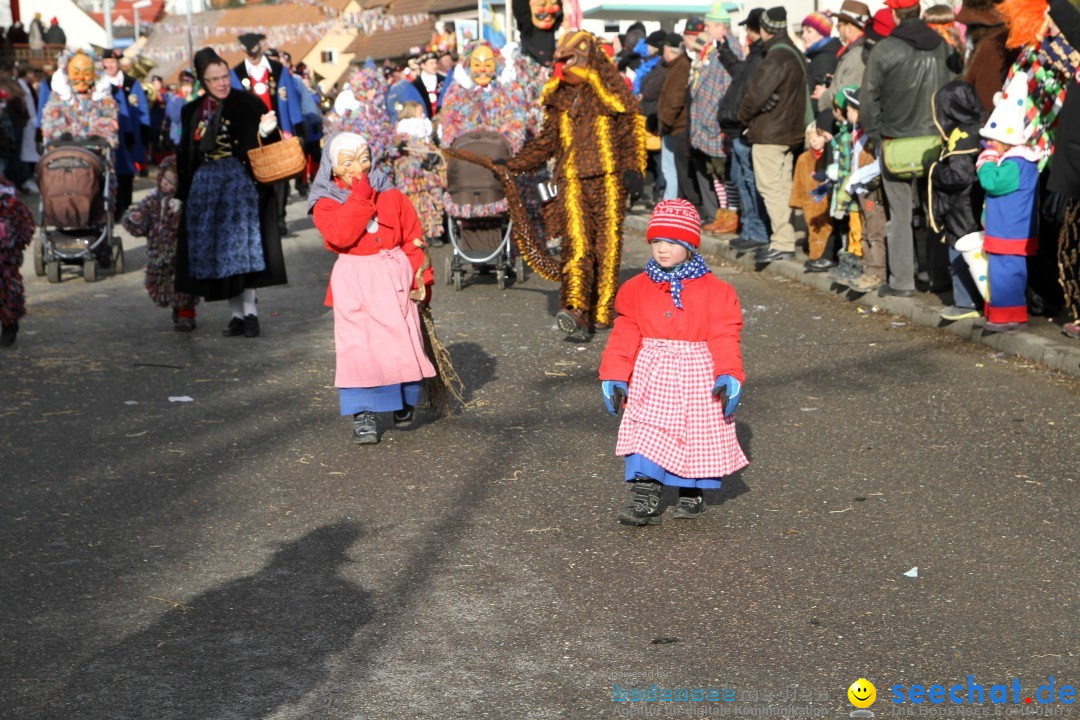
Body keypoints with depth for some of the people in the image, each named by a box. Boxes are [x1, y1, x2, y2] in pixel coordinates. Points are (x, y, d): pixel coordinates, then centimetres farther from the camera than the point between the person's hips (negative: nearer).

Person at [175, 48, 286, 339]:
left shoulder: (248, 103, -1)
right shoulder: (192, 112, 13)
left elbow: (271, 145, -5)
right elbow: (186, 156, 18)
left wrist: (267, 131, -27)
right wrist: (181, 192, 14)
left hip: (241, 181, -5)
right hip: (205, 184, 5)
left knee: (241, 242, -12)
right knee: (215, 248, 2)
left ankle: (249, 311, -9)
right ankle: (237, 312, 8)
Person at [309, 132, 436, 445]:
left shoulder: (391, 195, 9)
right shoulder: (325, 203, 1)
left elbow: (412, 238, 11)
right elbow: (340, 236, -18)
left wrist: (421, 276, 2)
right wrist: (360, 195, -17)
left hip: (395, 277, 2)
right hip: (354, 282, -1)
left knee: (402, 340, -5)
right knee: (357, 346, -8)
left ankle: (404, 400, 20)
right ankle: (363, 414, 1)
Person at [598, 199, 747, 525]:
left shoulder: (714, 291, -3)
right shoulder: (637, 289, 4)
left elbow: (725, 339, -7)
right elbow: (623, 336, 4)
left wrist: (729, 377, -18)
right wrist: (613, 377, -1)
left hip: (697, 376, -1)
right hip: (651, 375, 1)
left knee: (697, 435, 7)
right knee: (644, 434, -8)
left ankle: (692, 494, 26)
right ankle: (645, 498, -8)